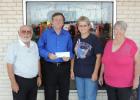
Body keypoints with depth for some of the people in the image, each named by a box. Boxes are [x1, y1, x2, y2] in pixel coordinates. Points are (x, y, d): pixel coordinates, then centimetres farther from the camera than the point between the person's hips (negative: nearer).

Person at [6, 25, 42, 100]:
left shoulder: (34, 45, 7)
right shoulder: (13, 46, -11)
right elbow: (10, 66, -13)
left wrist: (39, 76, 12)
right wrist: (13, 83, -16)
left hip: (34, 80, 6)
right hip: (20, 80, -5)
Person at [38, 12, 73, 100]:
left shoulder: (67, 34, 7)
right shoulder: (46, 33, 1)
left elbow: (71, 49, 8)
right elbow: (40, 48, -2)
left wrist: (69, 56, -12)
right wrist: (48, 54, -18)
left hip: (64, 66, 2)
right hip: (50, 66, -2)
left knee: (64, 92, 12)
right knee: (49, 93, 4)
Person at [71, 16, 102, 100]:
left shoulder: (94, 39, -9)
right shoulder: (76, 39, 4)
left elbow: (98, 56, -8)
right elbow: (73, 55, 11)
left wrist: (95, 72, -12)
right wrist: (72, 70, 9)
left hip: (90, 74, -4)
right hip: (78, 73, 5)